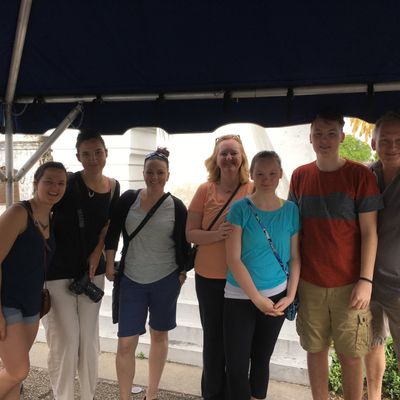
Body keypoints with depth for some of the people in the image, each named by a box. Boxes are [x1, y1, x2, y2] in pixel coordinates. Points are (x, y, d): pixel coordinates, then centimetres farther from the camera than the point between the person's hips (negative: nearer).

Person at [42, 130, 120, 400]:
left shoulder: (113, 187, 1)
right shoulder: (67, 183, -15)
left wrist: (97, 253, 1)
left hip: (92, 270, 5)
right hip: (57, 272, -4)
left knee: (90, 338, 13)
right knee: (65, 341, -2)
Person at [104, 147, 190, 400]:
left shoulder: (177, 207, -6)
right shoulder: (128, 199, -3)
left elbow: (184, 244, 1)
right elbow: (112, 233, 2)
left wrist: (182, 272, 0)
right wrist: (110, 265, -2)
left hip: (166, 280, 0)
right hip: (131, 280, 1)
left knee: (159, 335, 14)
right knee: (125, 343, -1)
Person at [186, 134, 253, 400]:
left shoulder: (254, 191, -3)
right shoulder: (205, 191, -1)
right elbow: (191, 234, -2)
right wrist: (218, 234, -19)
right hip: (210, 278, 1)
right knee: (213, 338, 11)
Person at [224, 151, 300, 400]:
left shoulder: (291, 210, -1)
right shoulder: (240, 209, -10)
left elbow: (295, 257, 4)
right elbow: (233, 259, -13)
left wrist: (290, 295, -6)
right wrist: (257, 298, -14)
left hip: (277, 297, 3)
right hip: (240, 297, -2)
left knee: (262, 360, 18)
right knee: (236, 365, 0)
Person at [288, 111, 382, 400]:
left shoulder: (360, 175, -5)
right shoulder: (300, 176, 4)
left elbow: (369, 232, -6)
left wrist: (366, 280, -11)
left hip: (348, 285, -2)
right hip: (309, 284, 3)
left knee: (350, 355, 7)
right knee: (316, 349, 13)